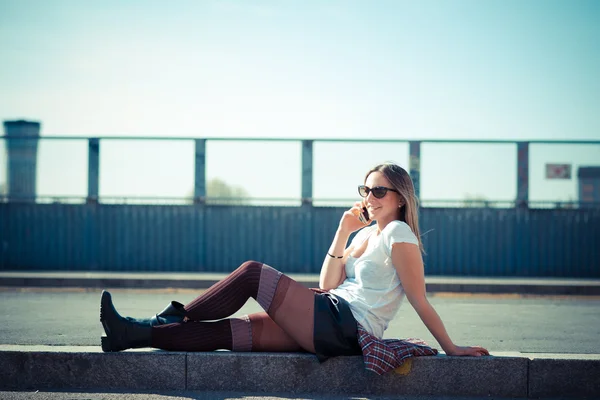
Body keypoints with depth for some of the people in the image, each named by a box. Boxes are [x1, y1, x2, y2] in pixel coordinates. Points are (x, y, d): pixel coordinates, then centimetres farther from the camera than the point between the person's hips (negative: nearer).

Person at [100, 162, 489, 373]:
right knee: (230, 330, -2)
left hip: (346, 329, -8)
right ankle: (137, 334, -6)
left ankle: (173, 317, -2)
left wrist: (451, 347, -10)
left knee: (253, 272, -10)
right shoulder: (367, 234, 21)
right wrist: (343, 232, 6)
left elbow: (421, 302, -7)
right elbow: (328, 286, 12)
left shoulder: (399, 235, -5)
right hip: (331, 324, 8)